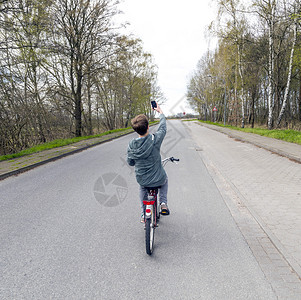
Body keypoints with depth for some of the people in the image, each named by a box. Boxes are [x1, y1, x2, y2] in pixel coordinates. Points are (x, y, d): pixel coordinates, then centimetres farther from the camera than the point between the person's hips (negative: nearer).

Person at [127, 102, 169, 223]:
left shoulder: (131, 145, -14)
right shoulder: (155, 139, -23)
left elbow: (130, 163, 1)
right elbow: (163, 127, -3)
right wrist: (160, 111, 14)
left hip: (142, 180, 2)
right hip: (158, 179, -2)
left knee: (142, 187, 38)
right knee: (165, 179, 35)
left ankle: (143, 214, 32)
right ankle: (163, 203, 22)